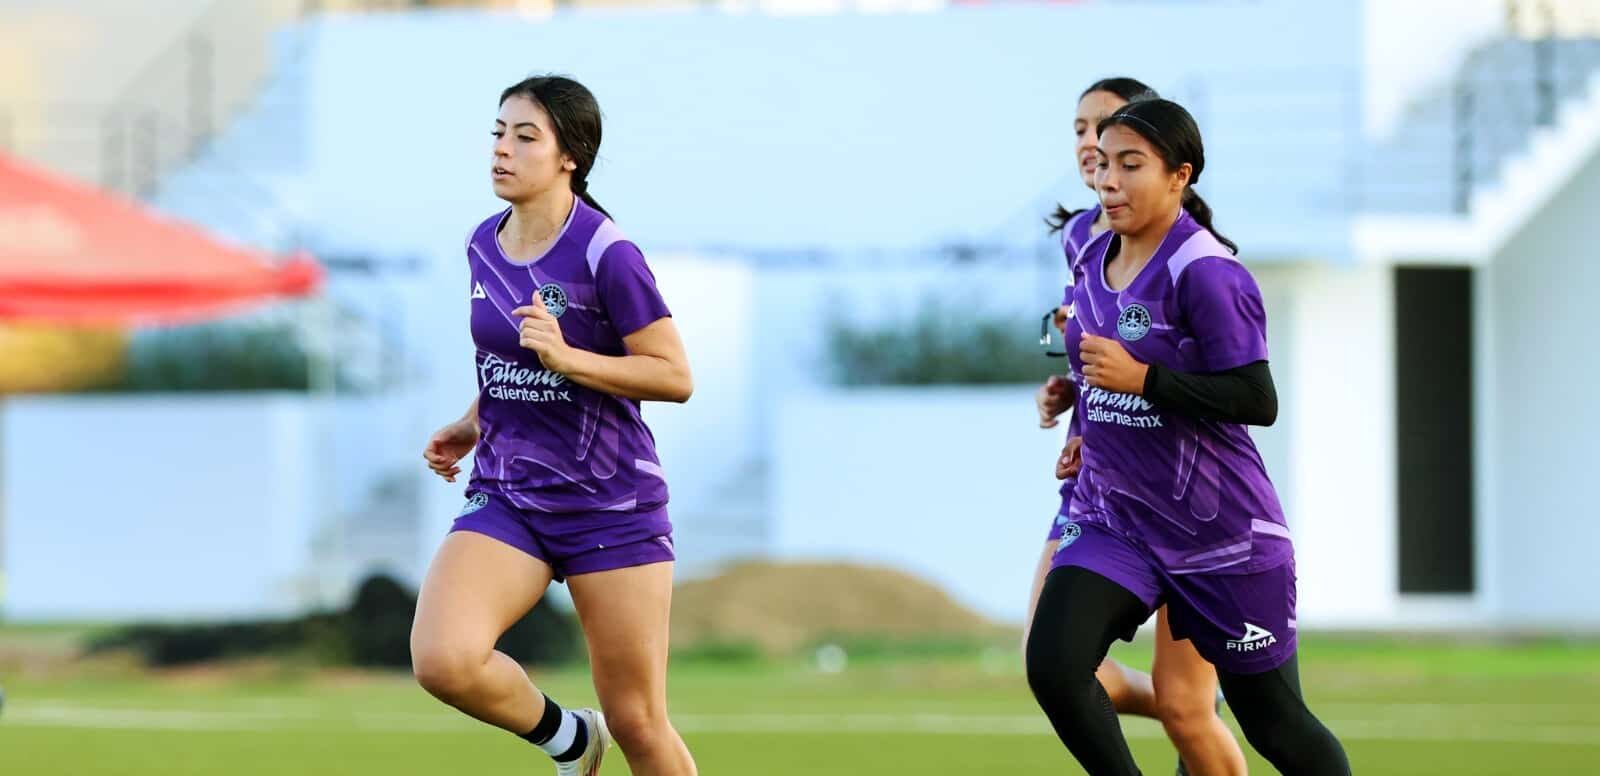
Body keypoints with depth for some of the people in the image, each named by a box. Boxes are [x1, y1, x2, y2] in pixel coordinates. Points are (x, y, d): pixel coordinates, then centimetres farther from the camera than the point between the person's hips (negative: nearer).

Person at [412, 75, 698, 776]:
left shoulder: (605, 255, -14)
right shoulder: (483, 245, 7)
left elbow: (675, 377, -14)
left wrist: (566, 357, -24)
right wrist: (475, 424, 13)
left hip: (612, 504, -5)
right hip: (507, 500, 5)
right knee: (441, 660, -21)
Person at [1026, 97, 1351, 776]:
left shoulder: (1206, 273, -19)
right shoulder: (1094, 255, 5)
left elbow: (1257, 401, -23)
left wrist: (1142, 379, -27)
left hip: (1219, 532, -6)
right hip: (1113, 514, 6)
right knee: (1053, 667, -18)